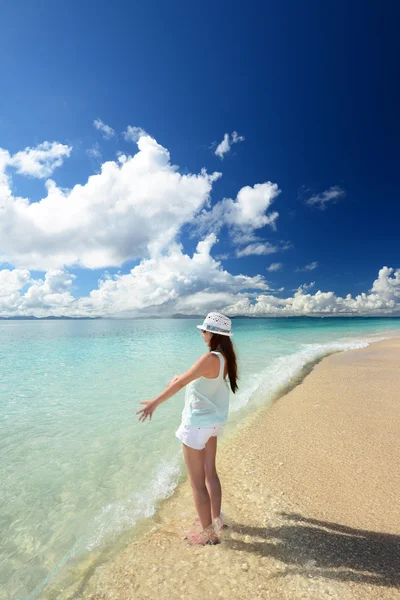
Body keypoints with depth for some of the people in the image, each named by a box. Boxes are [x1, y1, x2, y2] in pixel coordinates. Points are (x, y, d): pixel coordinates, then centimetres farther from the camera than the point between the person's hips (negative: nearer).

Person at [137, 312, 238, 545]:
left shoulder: (210, 358, -29)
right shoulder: (226, 357, -2)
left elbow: (182, 382, -27)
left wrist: (155, 402, -20)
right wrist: (182, 377, 23)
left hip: (198, 424, -8)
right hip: (213, 421, 8)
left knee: (197, 482, 13)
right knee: (210, 473, 26)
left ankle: (208, 533, 31)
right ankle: (216, 520, 44)